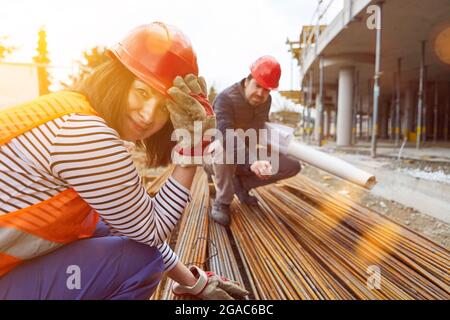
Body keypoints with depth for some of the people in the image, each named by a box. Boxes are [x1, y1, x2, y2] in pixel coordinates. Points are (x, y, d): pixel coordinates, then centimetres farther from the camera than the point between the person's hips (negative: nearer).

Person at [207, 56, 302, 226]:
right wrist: (251, 162, -55)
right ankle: (222, 202, -19)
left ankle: (241, 183, 3)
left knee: (293, 166, -8)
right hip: (216, 157, -5)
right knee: (227, 150, -43)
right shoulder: (226, 98, -26)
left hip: (246, 157, 6)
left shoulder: (266, 101, -2)